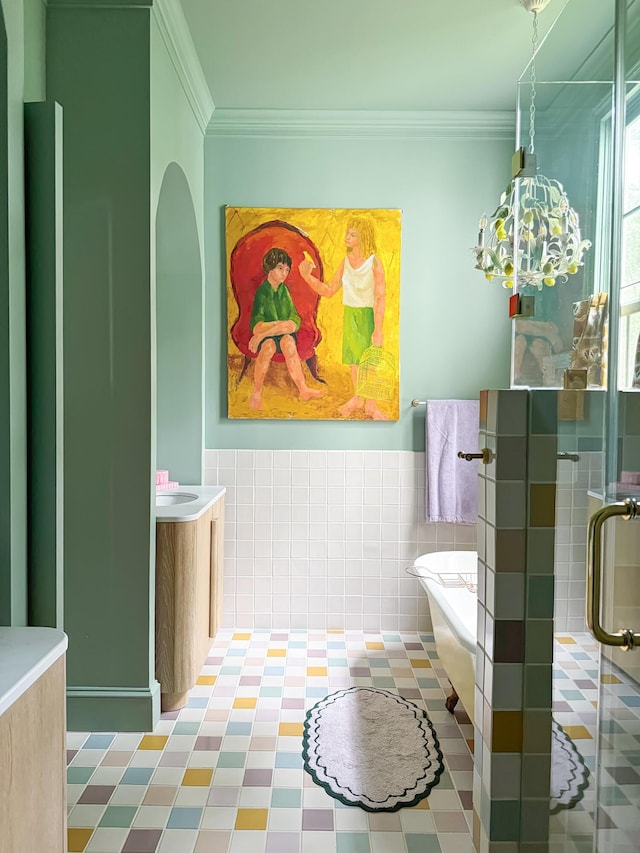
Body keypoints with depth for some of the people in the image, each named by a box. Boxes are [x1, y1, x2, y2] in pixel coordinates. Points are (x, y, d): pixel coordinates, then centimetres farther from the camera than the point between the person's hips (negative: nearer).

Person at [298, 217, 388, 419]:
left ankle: (370, 404, 14)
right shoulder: (346, 261, 0)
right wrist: (308, 277, -12)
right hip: (349, 314, 5)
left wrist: (378, 330, -23)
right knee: (353, 358, 14)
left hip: (368, 315, -5)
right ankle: (357, 398, 31)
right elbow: (329, 290, 2)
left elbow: (380, 298, -19)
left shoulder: (374, 262, -17)